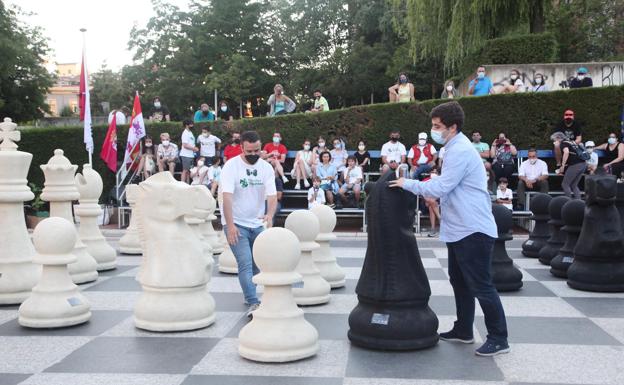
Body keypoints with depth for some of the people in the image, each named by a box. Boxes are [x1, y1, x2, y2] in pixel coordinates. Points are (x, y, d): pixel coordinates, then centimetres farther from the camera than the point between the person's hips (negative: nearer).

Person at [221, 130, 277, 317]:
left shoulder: (266, 167, 0)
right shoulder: (231, 166, -12)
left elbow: (272, 195, -7)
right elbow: (227, 196, -19)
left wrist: (270, 215, -28)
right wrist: (230, 225, -27)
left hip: (257, 224, 5)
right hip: (236, 224, -4)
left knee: (256, 264, 10)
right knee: (245, 263, -14)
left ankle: (248, 295, 30)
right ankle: (253, 303, -17)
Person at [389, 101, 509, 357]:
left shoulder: (460, 151, -19)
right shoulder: (456, 148, 14)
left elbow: (441, 188, -22)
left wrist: (407, 184, -13)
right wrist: (433, 194, 12)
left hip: (473, 230, -11)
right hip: (460, 229, 11)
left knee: (480, 285, -4)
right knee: (459, 280, 18)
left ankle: (498, 339, 6)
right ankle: (463, 330, 30)